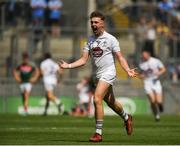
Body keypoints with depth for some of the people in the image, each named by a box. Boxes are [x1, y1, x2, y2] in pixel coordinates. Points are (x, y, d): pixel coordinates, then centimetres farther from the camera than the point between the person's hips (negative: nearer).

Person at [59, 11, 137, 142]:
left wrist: (128, 70, -23)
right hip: (99, 74, 7)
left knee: (97, 100, -19)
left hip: (108, 73, -7)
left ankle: (98, 133, -14)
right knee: (110, 102, 18)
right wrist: (68, 66, -5)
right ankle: (126, 118, 46)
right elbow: (84, 60, 7)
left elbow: (120, 57, -8)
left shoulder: (110, 39, -8)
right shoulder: (90, 40, 9)